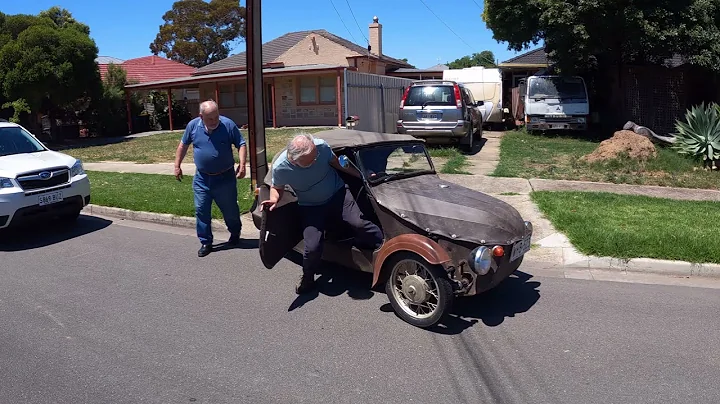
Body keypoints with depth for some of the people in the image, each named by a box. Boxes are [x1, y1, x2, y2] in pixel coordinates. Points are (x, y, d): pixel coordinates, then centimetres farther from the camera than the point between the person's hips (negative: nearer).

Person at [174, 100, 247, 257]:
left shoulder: (228, 124, -13)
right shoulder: (193, 125, -5)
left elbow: (241, 144, -9)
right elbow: (183, 145, 9)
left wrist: (242, 165, -22)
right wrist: (177, 165, 8)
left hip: (225, 177, -2)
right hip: (202, 178, 2)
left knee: (230, 210, 12)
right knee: (201, 211, 4)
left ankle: (235, 234, 38)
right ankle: (205, 242, 18)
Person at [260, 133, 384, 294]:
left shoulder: (321, 146, -23)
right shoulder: (280, 168, -23)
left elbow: (337, 164, -1)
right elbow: (277, 188, 0)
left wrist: (362, 175, 0)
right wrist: (274, 200, -22)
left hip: (337, 193, 1)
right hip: (310, 207, 0)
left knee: (358, 222, -25)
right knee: (312, 247, -13)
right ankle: (307, 279, 17)